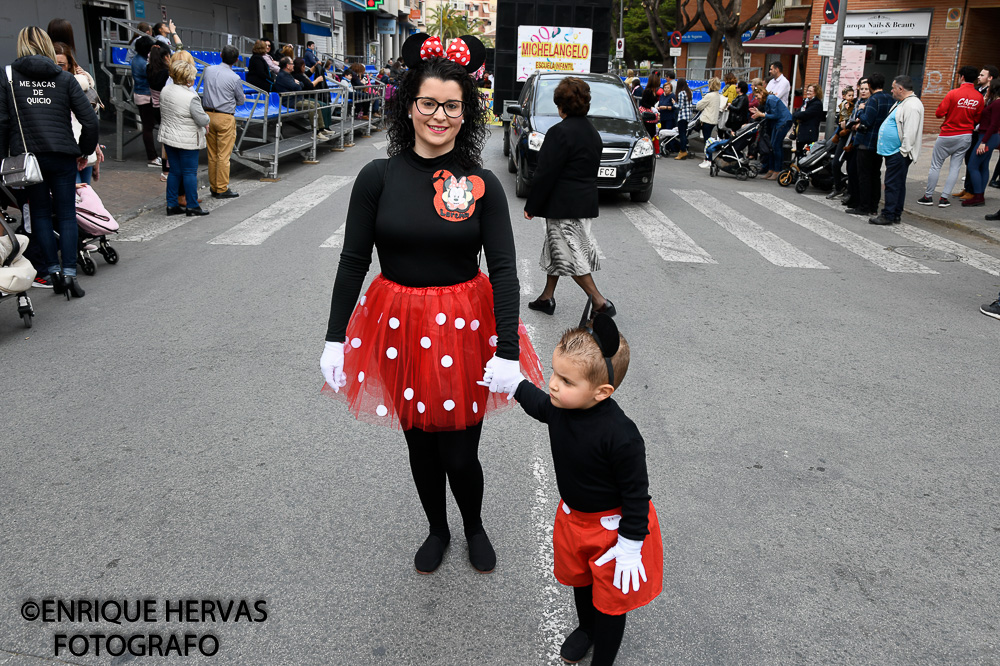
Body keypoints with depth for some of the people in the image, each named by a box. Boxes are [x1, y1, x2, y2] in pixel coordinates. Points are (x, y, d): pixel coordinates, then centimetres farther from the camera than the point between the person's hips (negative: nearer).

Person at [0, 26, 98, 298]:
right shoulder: (65, 78, 4)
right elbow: (90, 121, -2)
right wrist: (85, 152, 10)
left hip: (26, 155, 0)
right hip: (62, 155, 0)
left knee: (40, 214, 12)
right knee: (67, 215, 5)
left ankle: (53, 270, 9)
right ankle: (69, 273, -3)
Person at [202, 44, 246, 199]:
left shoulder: (209, 70, 2)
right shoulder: (235, 79, -12)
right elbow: (241, 101, -2)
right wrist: (243, 98, 20)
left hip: (208, 115, 5)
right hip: (225, 118, -5)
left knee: (212, 155, 13)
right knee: (223, 156, 0)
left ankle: (213, 187, 20)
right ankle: (222, 189, 3)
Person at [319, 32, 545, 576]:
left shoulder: (482, 184, -6)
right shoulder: (378, 178, -5)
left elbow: (503, 268, -10)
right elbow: (353, 262, -2)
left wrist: (509, 350, -18)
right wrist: (334, 338, -5)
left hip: (465, 327, -1)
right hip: (400, 327, 1)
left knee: (460, 453, 5)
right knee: (420, 443, 16)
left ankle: (474, 528, 39)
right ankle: (437, 530, 45)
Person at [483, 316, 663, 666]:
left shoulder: (620, 437, -38)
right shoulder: (558, 407, -19)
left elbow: (636, 494, -26)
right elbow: (538, 403, 9)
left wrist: (630, 548, -19)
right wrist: (511, 383, 15)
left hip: (613, 526, -7)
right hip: (573, 516, 7)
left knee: (610, 596, 17)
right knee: (579, 578, 31)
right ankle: (586, 627, 61)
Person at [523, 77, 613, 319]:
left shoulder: (560, 132, -16)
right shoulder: (592, 133, 11)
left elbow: (545, 174, -18)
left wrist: (531, 206, -10)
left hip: (563, 205, -9)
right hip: (586, 203, 9)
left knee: (570, 254, -4)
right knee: (556, 250, 20)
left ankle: (599, 301, -4)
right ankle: (547, 297, 30)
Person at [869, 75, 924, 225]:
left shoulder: (912, 105, -16)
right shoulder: (900, 103, 18)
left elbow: (910, 132, -21)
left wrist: (903, 151, -21)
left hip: (899, 154, -11)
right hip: (893, 152, 11)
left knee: (893, 184, -8)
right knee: (897, 184, 13)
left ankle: (888, 215, -5)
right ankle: (895, 215, 18)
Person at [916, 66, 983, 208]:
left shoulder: (953, 93, -14)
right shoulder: (979, 97, -1)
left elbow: (939, 113, -12)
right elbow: (977, 119, 7)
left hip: (948, 135, -4)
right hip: (966, 136, 4)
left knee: (936, 165, 5)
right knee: (955, 167, 7)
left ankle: (928, 196, 6)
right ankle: (944, 198, 5)